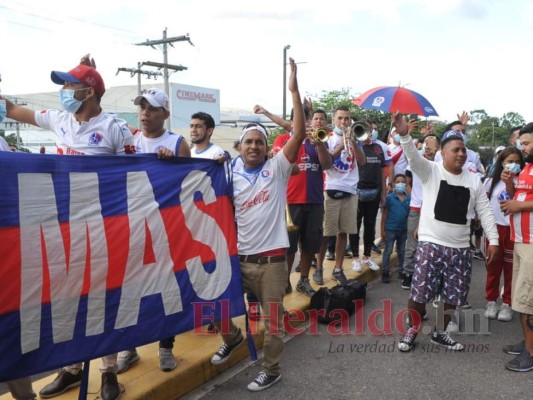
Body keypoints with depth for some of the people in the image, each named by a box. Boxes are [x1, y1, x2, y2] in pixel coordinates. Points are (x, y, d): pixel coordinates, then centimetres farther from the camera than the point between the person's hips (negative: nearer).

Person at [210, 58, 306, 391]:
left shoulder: (277, 169, -3)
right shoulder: (231, 176, 3)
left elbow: (300, 133, -13)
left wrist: (294, 90, -17)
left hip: (271, 259, -3)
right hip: (239, 258, 3)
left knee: (273, 320, 7)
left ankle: (272, 371, 29)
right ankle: (232, 337, 45)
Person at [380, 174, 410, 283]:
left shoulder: (409, 199, -2)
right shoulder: (389, 198, -10)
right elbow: (384, 214, -6)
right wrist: (382, 230, -8)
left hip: (403, 230, 4)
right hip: (390, 229, -3)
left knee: (402, 251, 17)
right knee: (388, 251, 4)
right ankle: (385, 272, 10)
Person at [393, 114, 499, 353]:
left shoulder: (474, 181, 8)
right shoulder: (431, 171, -4)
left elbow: (485, 211, 9)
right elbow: (414, 158, -23)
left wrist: (493, 239, 1)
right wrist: (404, 135, -42)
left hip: (460, 249, 4)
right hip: (430, 245, -4)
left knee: (452, 296, 11)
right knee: (420, 293, -3)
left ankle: (440, 333, 31)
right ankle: (411, 331, 18)